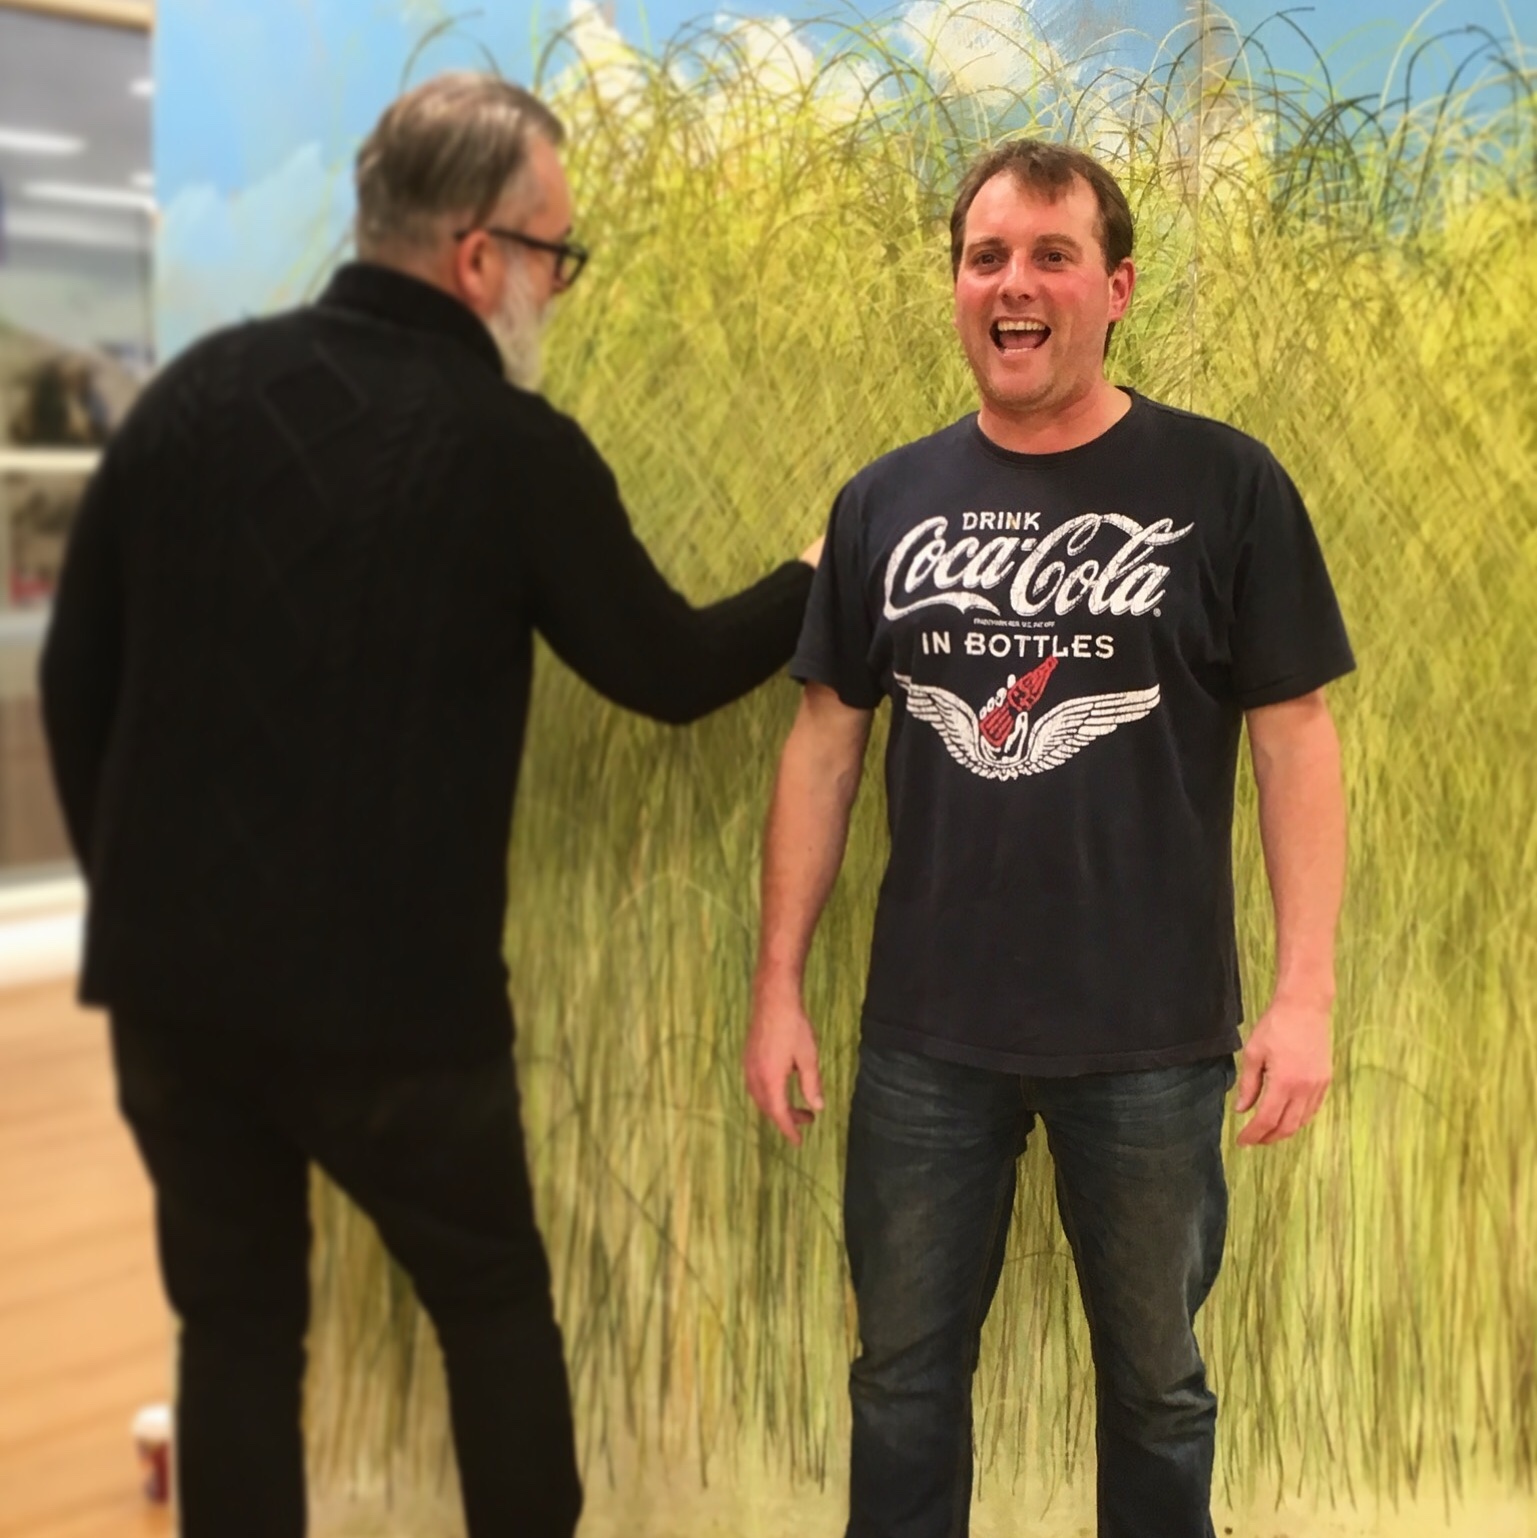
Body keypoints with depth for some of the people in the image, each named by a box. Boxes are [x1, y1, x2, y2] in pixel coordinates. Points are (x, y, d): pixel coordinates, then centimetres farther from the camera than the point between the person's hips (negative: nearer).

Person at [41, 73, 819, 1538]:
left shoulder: (198, 388, 1)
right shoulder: (514, 449, -11)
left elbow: (77, 672, 6)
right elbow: (668, 671, 1)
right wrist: (818, 582, 19)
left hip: (171, 972, 4)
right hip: (388, 990, -4)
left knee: (234, 1321, 17)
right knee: (495, 1303, 18)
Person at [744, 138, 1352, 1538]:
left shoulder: (1223, 487, -5)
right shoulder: (887, 502, 3)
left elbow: (1293, 738, -5)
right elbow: (827, 742, 6)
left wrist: (1307, 991, -11)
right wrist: (779, 984, 4)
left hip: (1153, 1038, -2)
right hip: (926, 1037, 3)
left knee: (1154, 1380, 15)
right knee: (905, 1372, 15)